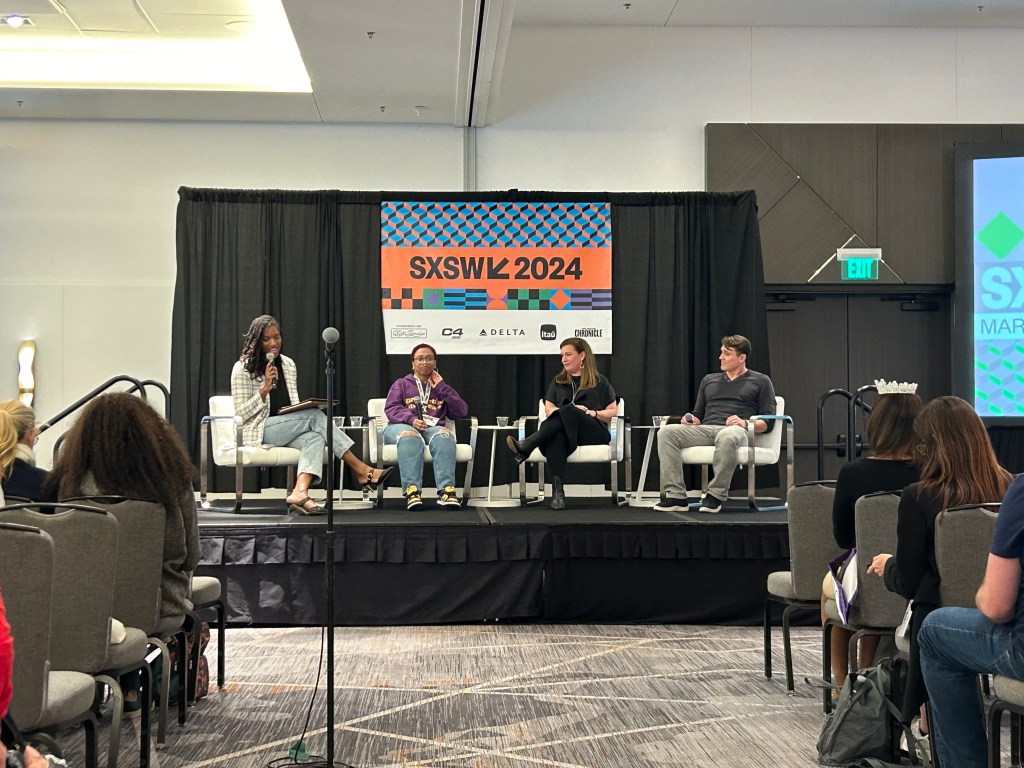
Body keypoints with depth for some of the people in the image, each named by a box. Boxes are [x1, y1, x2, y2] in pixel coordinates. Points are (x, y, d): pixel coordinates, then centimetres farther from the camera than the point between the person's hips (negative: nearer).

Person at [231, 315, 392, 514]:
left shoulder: (288, 364, 16)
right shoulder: (243, 368, -1)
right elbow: (241, 414, -7)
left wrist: (307, 407, -2)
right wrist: (265, 389, -19)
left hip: (288, 427, 6)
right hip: (259, 430, -6)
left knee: (314, 437, -31)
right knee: (315, 416, -26)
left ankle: (300, 493, -52)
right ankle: (362, 471, -28)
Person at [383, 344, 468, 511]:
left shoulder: (442, 387, 26)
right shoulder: (402, 384, 22)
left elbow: (461, 412, 12)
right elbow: (391, 409, 4)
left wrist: (442, 387, 7)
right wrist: (412, 420, -16)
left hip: (433, 428, 1)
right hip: (403, 426, -1)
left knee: (444, 435, -37)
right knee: (409, 436, -40)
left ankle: (446, 490, -50)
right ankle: (412, 490, -52)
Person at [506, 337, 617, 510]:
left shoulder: (600, 382, 19)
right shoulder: (558, 382, 26)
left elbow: (613, 411, 14)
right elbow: (549, 409, 14)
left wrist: (594, 413, -7)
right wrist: (571, 411, -7)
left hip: (594, 431, -2)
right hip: (564, 429, 2)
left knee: (568, 411, -37)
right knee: (556, 435, -40)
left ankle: (526, 447, -50)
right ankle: (557, 489, -53)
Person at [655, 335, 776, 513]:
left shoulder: (760, 381, 16)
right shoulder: (709, 380, 30)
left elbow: (768, 422, 6)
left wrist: (745, 423, -13)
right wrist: (691, 420, 4)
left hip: (735, 430, -4)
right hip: (705, 429, 5)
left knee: (727, 437, -43)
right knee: (666, 431, -24)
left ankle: (716, 495, -29)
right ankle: (676, 496, -30)